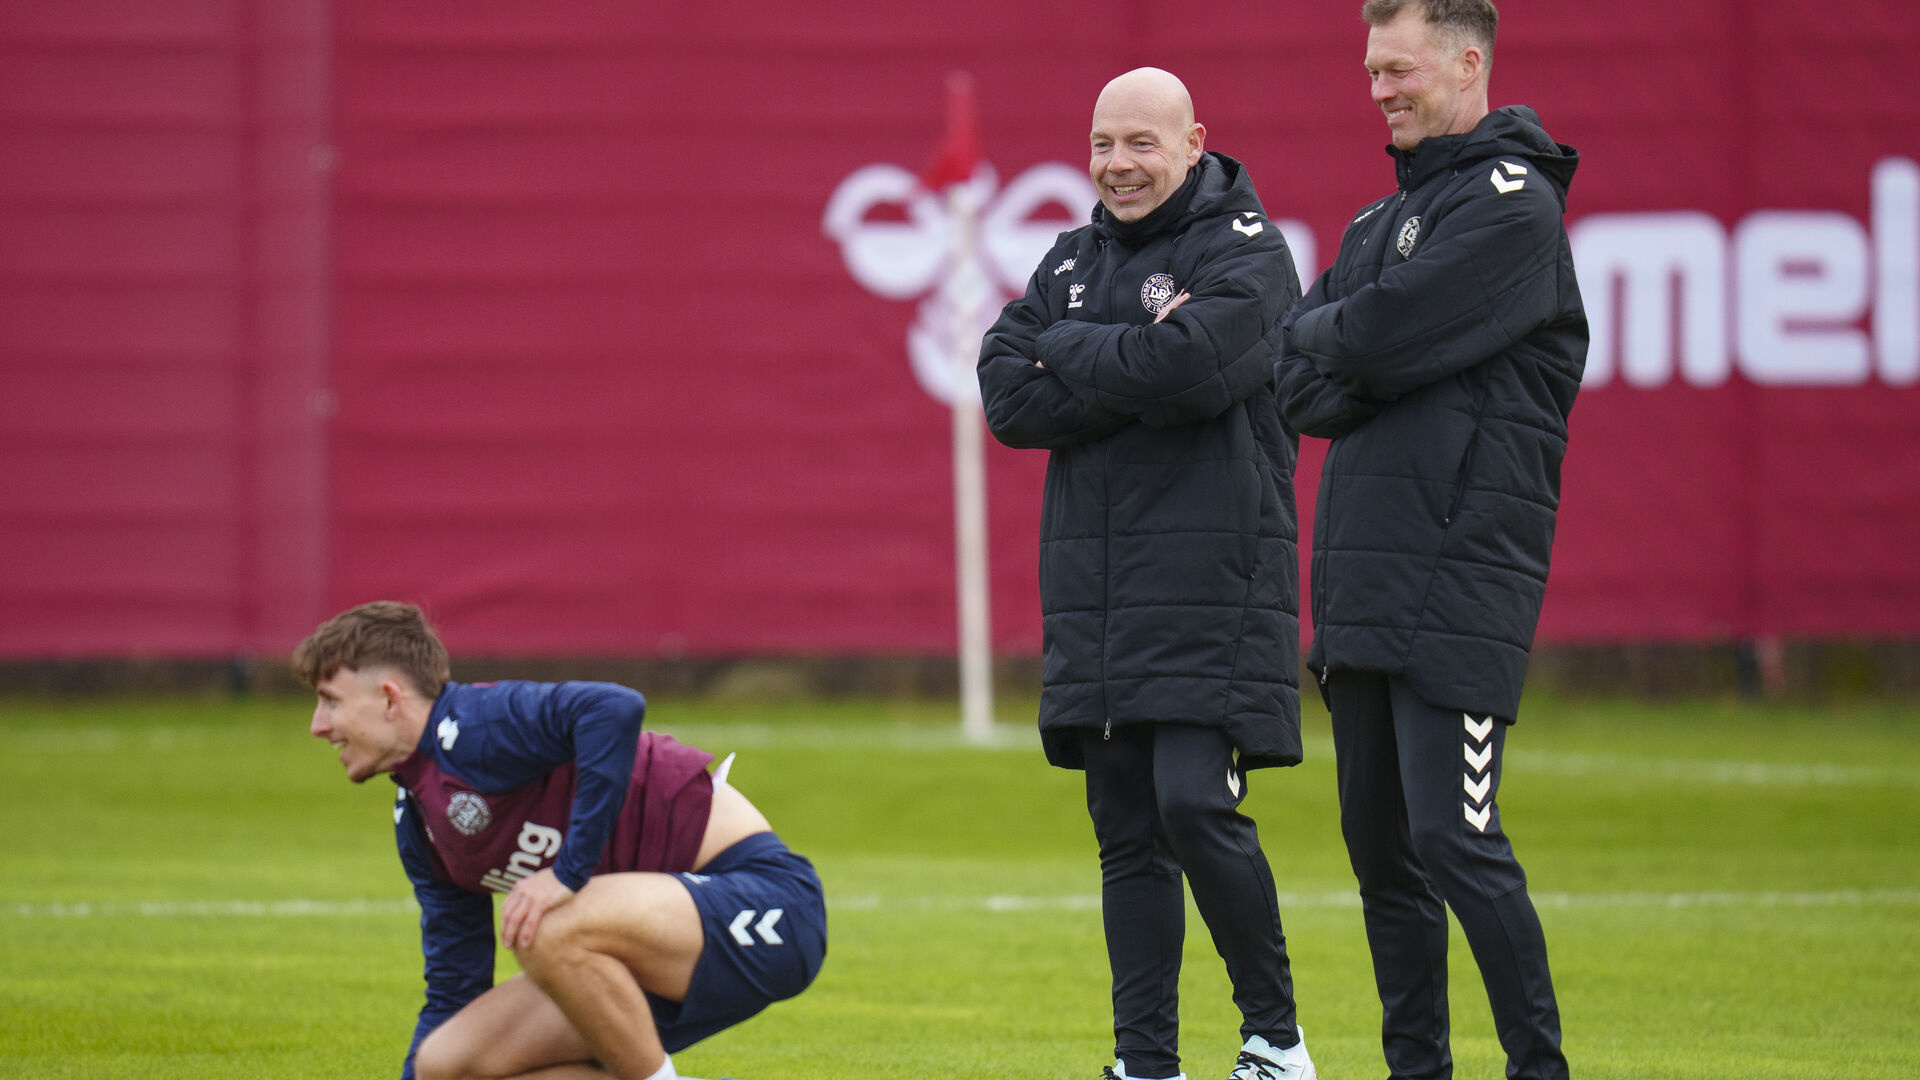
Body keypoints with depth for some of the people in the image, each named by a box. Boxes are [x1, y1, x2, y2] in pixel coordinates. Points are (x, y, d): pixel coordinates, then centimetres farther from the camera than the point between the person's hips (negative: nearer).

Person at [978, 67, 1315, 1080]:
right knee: (1126, 833, 6)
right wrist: (1133, 371, -12)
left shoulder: (1245, 253, -3)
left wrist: (1068, 351, -6)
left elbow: (1187, 368, -21)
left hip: (1210, 586, -6)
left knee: (1196, 806, -15)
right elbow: (1007, 398, 2)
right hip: (1095, 595, 6)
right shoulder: (1074, 259, 15)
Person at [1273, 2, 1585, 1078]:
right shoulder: (1382, 220, 20)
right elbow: (1300, 383, 11)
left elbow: (1377, 338, -16)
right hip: (1365, 582, 8)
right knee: (1381, 845, 9)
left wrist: (1324, 333, 4)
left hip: (1463, 574, -8)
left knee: (1452, 836, -13)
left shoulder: (1512, 203, -6)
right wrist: (1360, 375, -8)